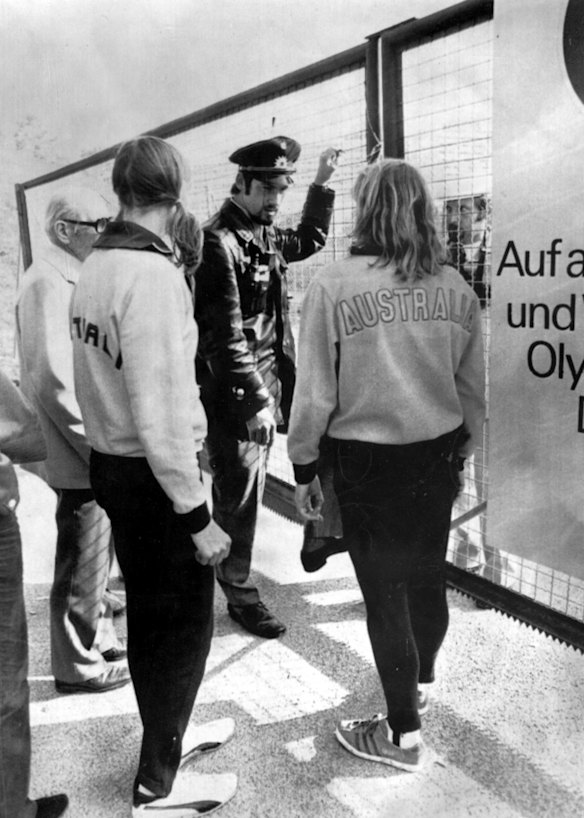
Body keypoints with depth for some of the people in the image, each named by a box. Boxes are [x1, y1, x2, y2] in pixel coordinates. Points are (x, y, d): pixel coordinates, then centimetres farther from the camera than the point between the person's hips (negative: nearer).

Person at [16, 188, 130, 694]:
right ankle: (78, 666, 23)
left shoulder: (72, 278, 13)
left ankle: (99, 640, 38)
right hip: (80, 459, -9)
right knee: (82, 564, 5)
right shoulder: (49, 282, -15)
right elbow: (52, 379, -23)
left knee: (95, 557, 21)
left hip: (96, 455, 9)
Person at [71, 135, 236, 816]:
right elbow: (162, 416, -25)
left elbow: (105, 373, 3)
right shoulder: (154, 274, -21)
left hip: (109, 463, 8)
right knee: (184, 625, 8)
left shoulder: (94, 266, 5)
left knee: (149, 614, 22)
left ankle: (165, 736, 43)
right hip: (153, 475, -8)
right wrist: (197, 515, -20)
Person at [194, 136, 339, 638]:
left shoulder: (266, 234, 10)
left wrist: (322, 184, 25)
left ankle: (225, 568, 38)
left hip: (268, 382, 8)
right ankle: (240, 595, 21)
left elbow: (307, 242, 32)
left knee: (241, 492, 19)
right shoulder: (219, 242, -16)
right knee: (240, 497, 4)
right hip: (235, 394, -8)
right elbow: (225, 333, -21)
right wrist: (258, 400, -21)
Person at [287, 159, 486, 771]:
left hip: (367, 461, -4)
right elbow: (474, 387, 4)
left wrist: (303, 467, 0)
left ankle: (403, 733, 23)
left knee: (385, 591, 8)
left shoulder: (333, 285, -14)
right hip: (437, 455, 5)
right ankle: (420, 683, 47)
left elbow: (314, 391, -11)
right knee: (428, 576, 21)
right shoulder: (453, 287, -2)